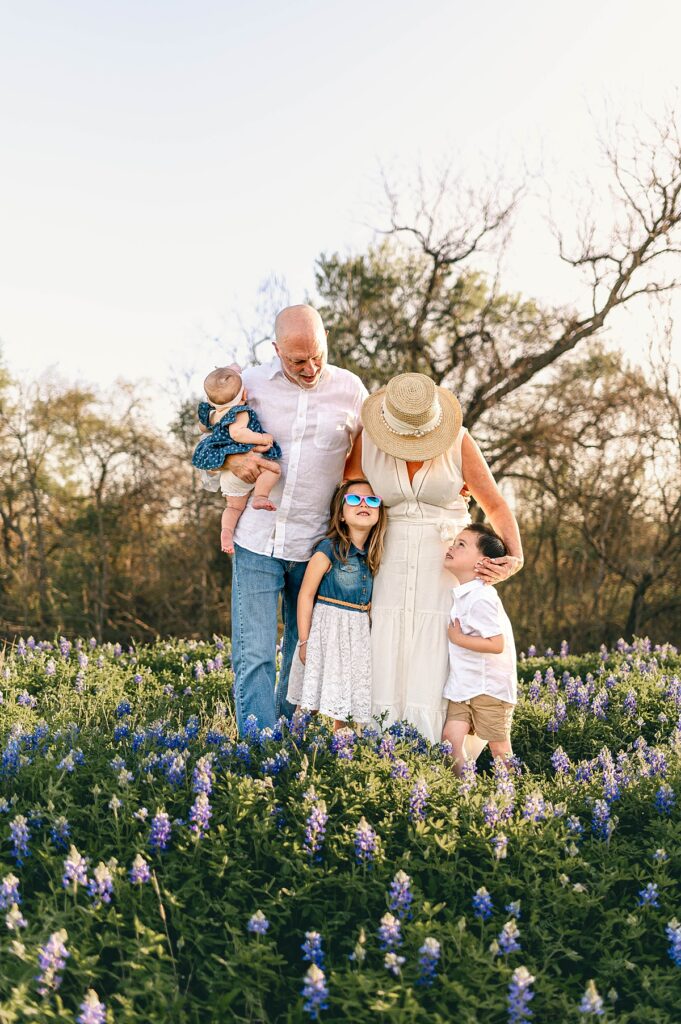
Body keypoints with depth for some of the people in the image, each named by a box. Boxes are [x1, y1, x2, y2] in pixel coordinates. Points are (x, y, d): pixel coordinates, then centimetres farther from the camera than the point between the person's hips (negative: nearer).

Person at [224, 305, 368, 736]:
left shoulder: (350, 389, 1)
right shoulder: (252, 383, 0)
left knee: (304, 652, 12)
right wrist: (233, 460, -10)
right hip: (257, 539, -1)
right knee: (253, 656, -5)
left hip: (315, 544, 1)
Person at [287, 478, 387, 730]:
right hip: (327, 630, -6)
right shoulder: (328, 550, -14)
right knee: (312, 703, 0)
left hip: (357, 634, 6)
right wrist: (304, 641, -11)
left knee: (341, 703, 13)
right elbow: (306, 595, -12)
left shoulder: (372, 554, 5)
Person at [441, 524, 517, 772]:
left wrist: (458, 638, -20)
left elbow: (497, 644, -26)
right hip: (462, 684, 8)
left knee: (498, 747, 7)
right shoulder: (461, 594, 8)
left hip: (489, 686, -8)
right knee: (450, 738, 0)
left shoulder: (480, 598, -22)